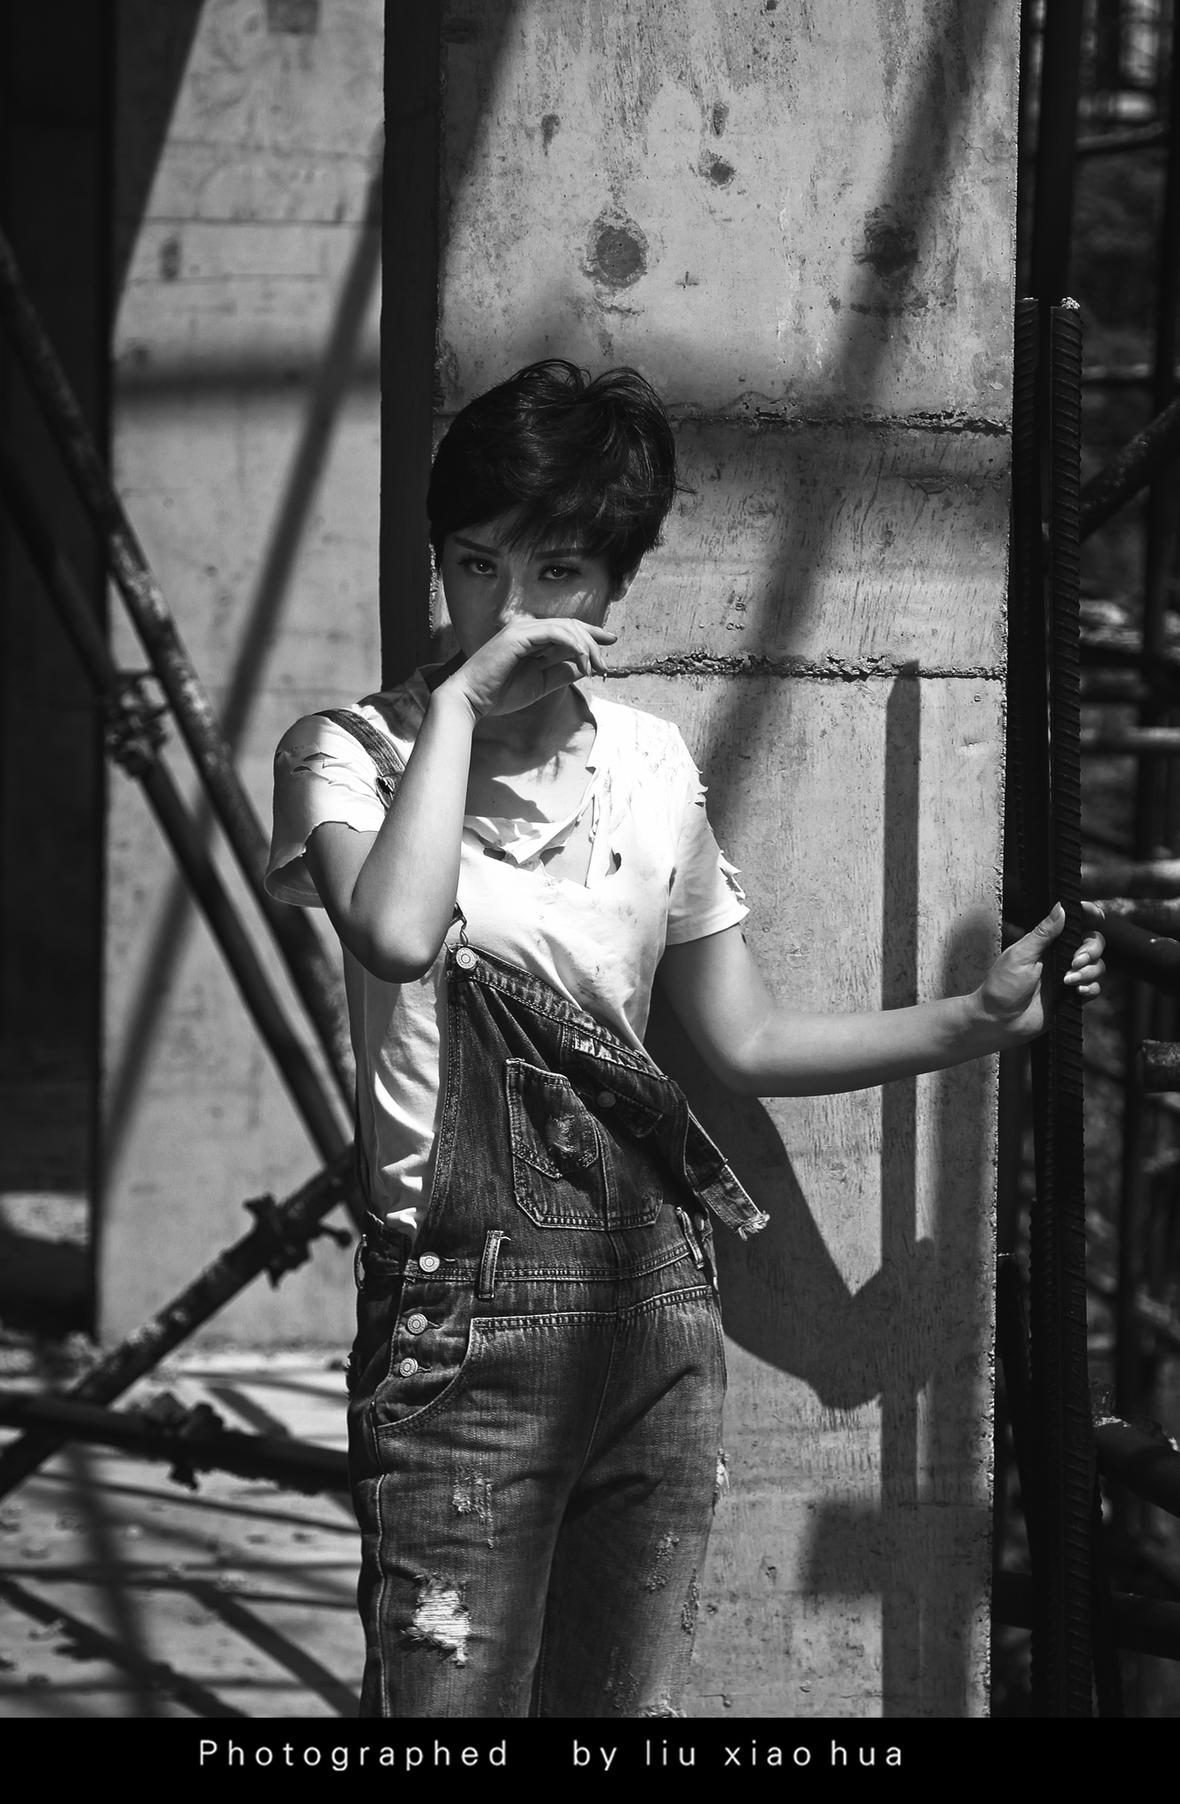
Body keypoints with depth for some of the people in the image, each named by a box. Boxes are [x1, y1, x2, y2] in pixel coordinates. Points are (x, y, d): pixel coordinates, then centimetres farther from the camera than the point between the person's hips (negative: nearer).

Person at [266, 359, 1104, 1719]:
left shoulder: (652, 770, 12)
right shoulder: (354, 752, -3)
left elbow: (746, 1042, 18)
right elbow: (397, 934, -25)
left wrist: (980, 1018, 10)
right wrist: (460, 702, -17)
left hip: (655, 1306, 5)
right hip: (464, 1304, -5)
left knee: (630, 1701, 8)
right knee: (451, 1701, -9)